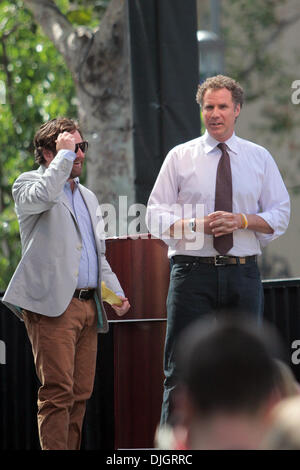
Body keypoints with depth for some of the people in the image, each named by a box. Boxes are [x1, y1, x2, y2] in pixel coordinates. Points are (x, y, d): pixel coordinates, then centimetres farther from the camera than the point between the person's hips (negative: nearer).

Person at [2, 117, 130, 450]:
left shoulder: (88, 197, 25)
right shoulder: (28, 185, 2)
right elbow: (43, 196, -24)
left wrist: (115, 292, 16)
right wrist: (64, 155, -12)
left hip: (89, 306, 7)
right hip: (52, 304, -7)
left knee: (80, 393, 5)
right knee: (57, 391, -13)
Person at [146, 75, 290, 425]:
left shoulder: (260, 158, 11)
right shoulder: (180, 157, 7)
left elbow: (279, 215, 7)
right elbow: (156, 216, 4)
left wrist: (242, 220, -12)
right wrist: (197, 223, -14)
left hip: (243, 274, 2)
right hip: (193, 272, -2)